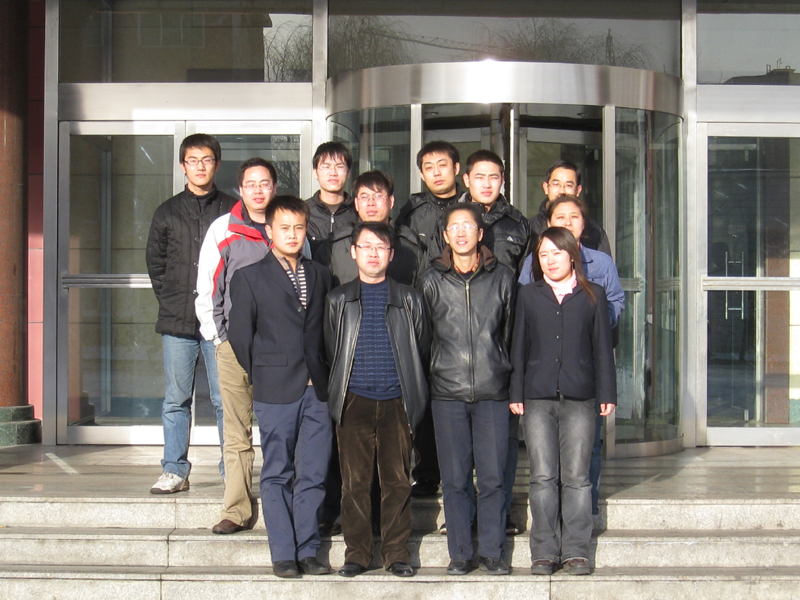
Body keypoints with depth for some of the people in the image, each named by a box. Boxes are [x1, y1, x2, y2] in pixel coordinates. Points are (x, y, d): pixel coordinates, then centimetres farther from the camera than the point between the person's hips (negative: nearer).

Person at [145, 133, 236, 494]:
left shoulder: (232, 211, 7)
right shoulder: (167, 213, 13)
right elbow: (154, 262, 18)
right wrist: (169, 299, 8)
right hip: (177, 322, 2)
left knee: (226, 399, -2)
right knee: (176, 400, 5)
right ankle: (174, 471, 11)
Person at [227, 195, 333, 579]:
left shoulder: (320, 276, 15)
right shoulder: (250, 278, 4)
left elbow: (328, 329, 16)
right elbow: (239, 332, 3)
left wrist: (323, 375, 8)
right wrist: (261, 375, 4)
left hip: (317, 390, 3)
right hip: (275, 392, -3)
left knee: (313, 475, 4)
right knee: (277, 475, 2)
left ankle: (308, 551, 12)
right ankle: (283, 554, 8)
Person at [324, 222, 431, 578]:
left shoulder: (408, 300, 10)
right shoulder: (338, 301, 10)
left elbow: (423, 350, 12)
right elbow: (329, 351, 14)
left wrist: (414, 391, 6)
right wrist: (336, 392, 8)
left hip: (397, 403, 0)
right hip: (354, 402, 0)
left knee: (398, 480, 1)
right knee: (355, 481, 1)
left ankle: (396, 552, 10)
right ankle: (356, 552, 9)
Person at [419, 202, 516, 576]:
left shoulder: (502, 278, 7)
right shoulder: (431, 281, 6)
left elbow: (511, 333, 14)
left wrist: (502, 373, 12)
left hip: (493, 392, 0)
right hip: (448, 393, 0)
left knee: (493, 477, 0)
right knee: (454, 479, 3)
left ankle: (492, 552, 11)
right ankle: (460, 553, 12)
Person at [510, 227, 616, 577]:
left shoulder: (592, 296, 7)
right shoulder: (528, 295, 11)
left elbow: (602, 348, 7)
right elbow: (519, 347, 10)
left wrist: (607, 394, 2)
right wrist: (516, 394, 5)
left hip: (579, 399, -1)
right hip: (538, 399, 1)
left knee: (576, 477, 1)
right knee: (542, 478, 2)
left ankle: (576, 551, 6)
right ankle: (544, 552, 7)